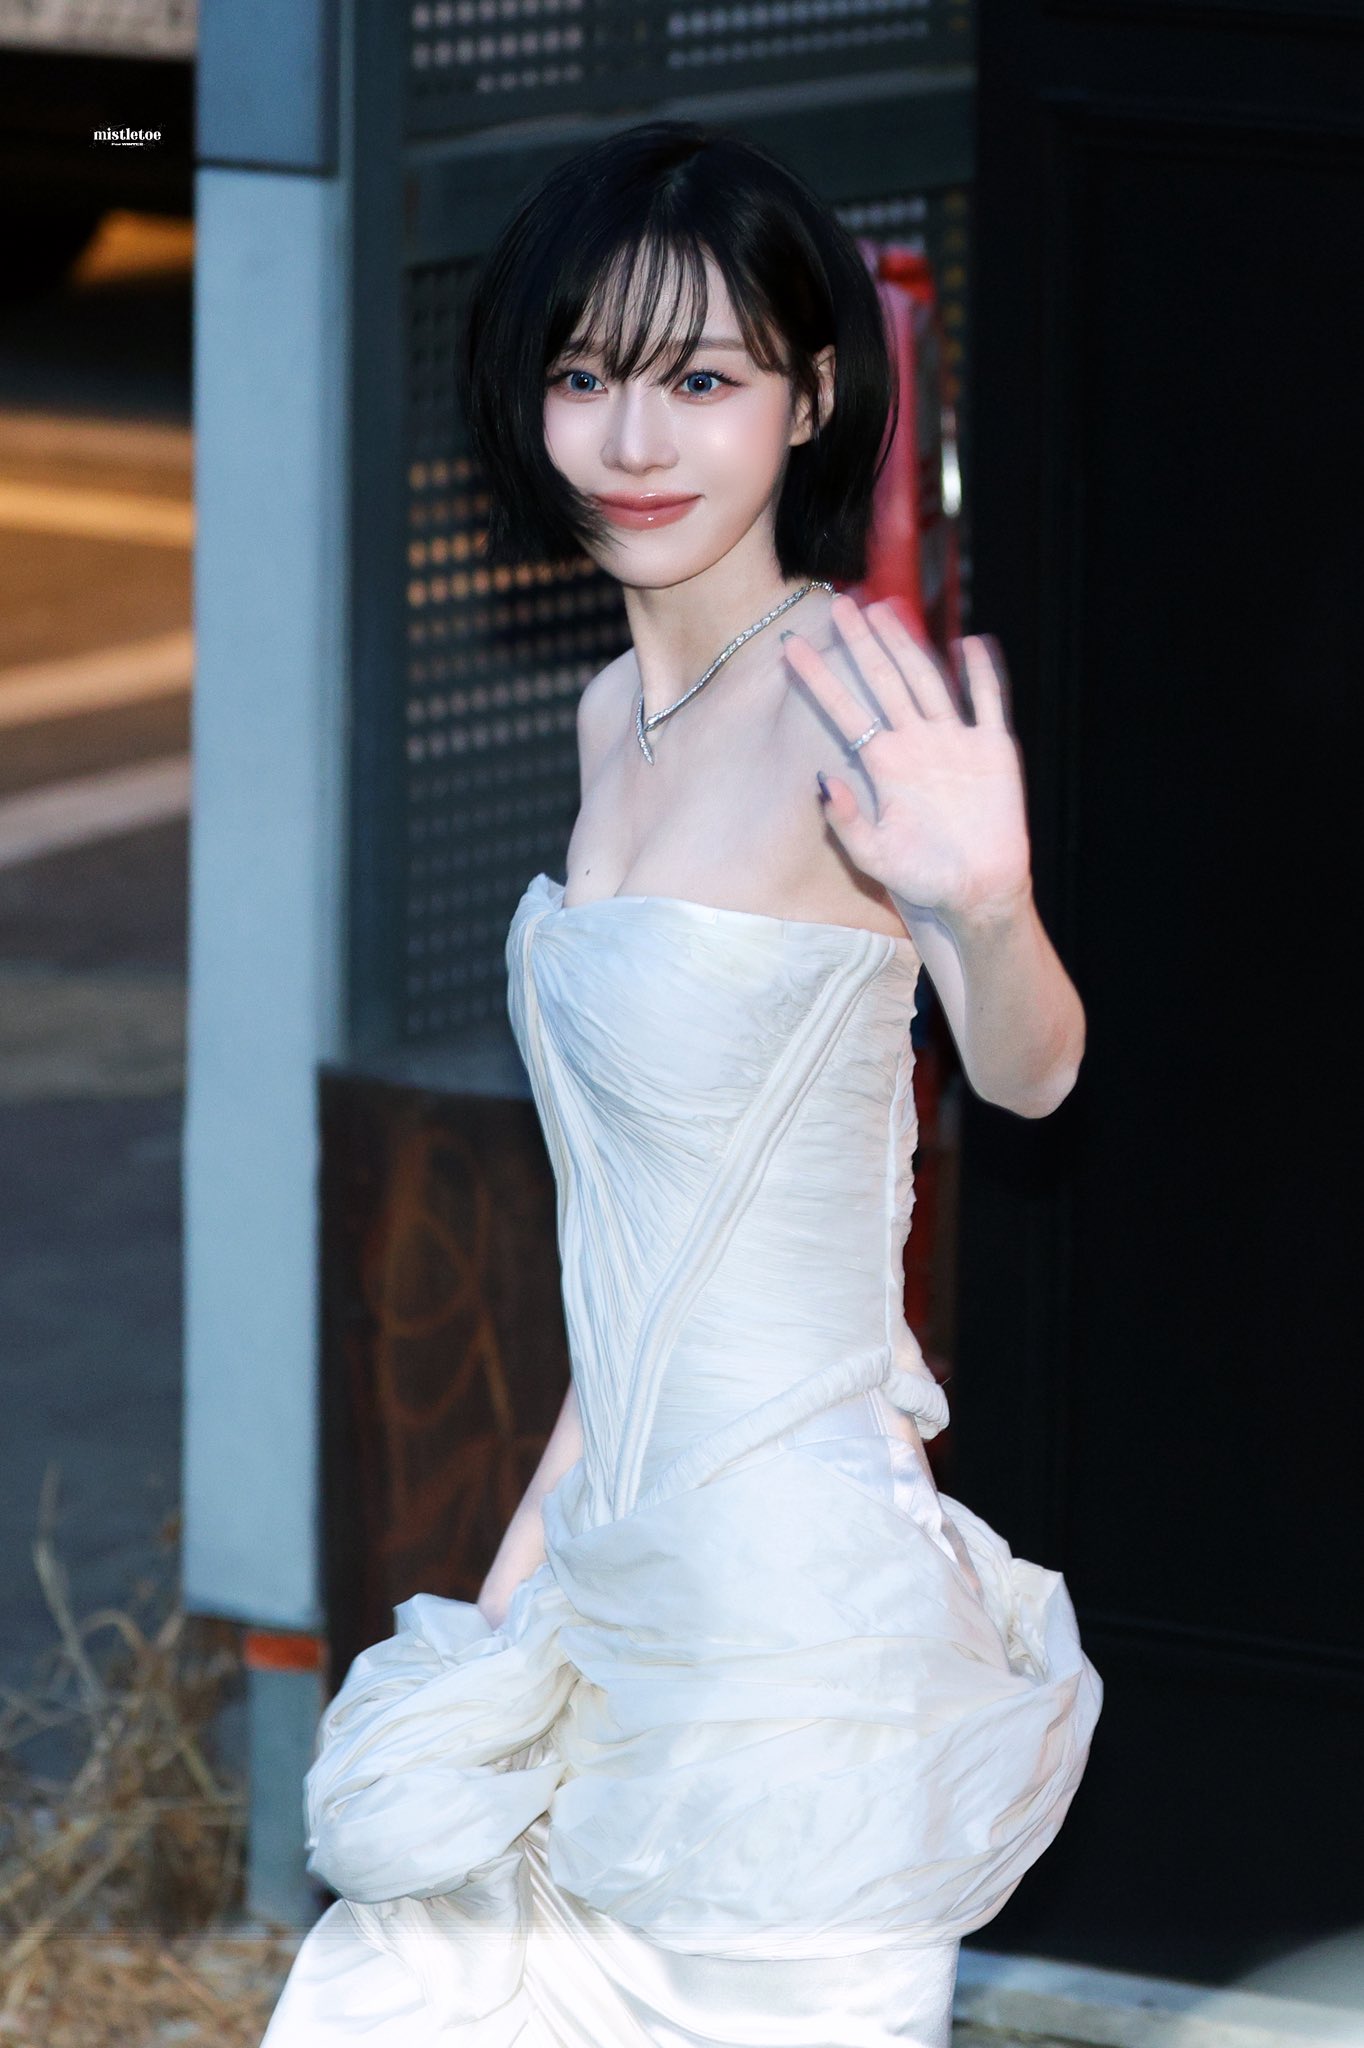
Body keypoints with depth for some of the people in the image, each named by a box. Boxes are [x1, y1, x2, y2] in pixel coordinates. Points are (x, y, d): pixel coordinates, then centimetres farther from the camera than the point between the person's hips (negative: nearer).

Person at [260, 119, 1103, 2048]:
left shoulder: (843, 710, -15)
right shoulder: (622, 716, 10)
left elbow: (1028, 1069, -29)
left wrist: (983, 909, -51)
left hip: (799, 1600, -8)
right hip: (623, 1586, 8)